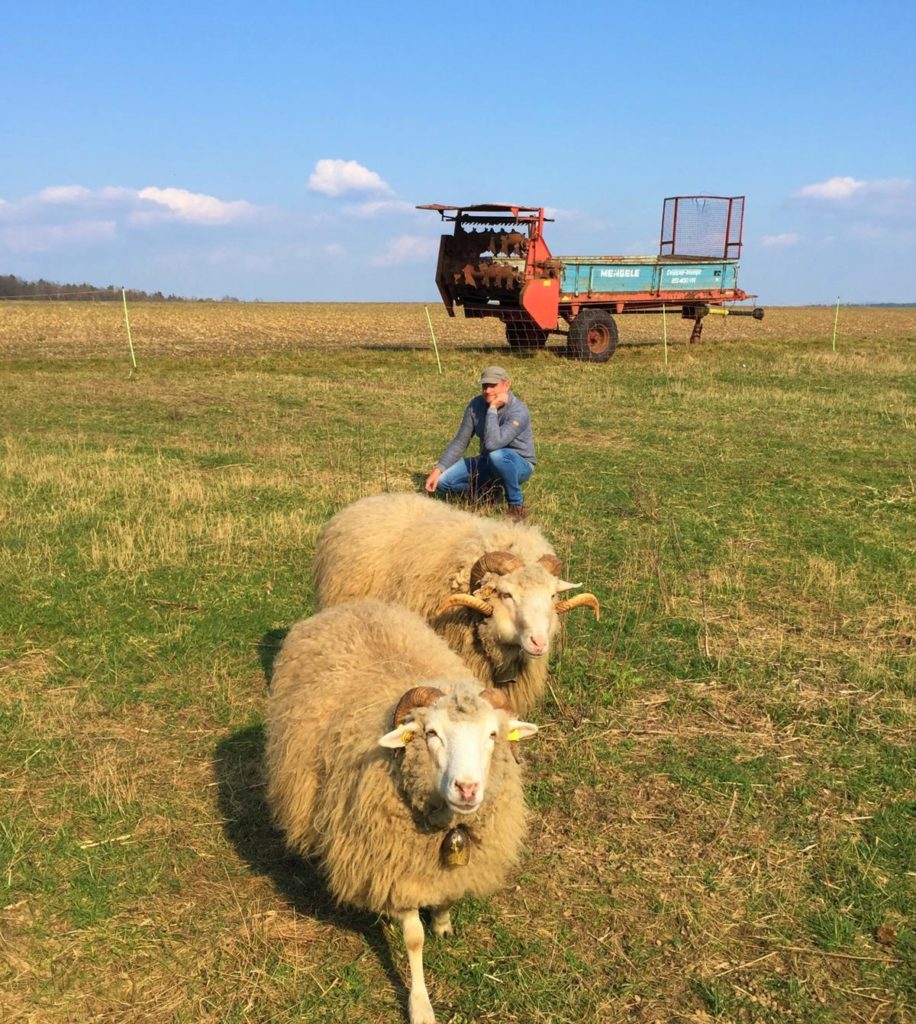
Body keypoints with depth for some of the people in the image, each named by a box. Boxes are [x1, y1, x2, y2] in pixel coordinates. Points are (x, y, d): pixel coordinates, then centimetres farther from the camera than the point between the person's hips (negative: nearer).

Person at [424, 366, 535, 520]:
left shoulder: (519, 412, -26)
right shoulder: (476, 404, -9)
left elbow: (492, 444, -40)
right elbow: (460, 441, -5)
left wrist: (493, 408, -33)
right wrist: (437, 470, -12)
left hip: (519, 465, -5)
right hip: (489, 463, 5)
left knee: (496, 455, -41)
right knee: (442, 481, -14)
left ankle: (517, 506, -18)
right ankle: (488, 490, 11)